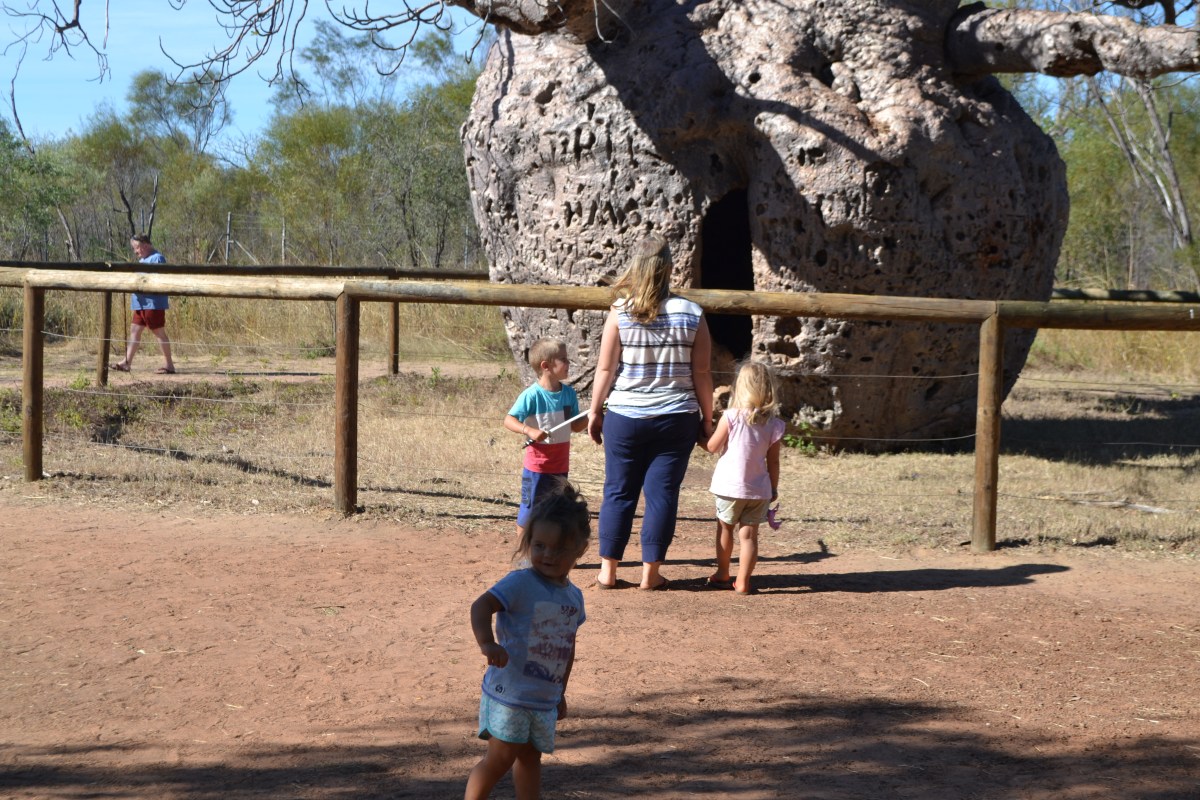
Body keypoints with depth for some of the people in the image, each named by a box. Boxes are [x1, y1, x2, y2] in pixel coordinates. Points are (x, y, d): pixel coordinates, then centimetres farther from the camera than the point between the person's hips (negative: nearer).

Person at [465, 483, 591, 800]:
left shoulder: (574, 596, 7)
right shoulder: (520, 583, -15)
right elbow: (481, 606, -27)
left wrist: (561, 693, 23)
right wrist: (486, 642, -45)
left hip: (545, 699, 7)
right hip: (509, 692, -7)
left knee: (530, 757, 17)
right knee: (500, 758, -5)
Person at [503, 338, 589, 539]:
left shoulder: (569, 393, 2)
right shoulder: (532, 395, -17)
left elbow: (575, 425, 9)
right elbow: (509, 420, -18)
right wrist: (529, 430, -33)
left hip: (560, 465, 6)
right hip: (537, 466, -6)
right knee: (530, 508, 2)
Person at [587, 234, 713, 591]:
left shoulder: (620, 313, -7)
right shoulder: (691, 315, -4)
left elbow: (605, 368, -4)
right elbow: (702, 374, -1)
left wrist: (595, 411, 7)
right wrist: (706, 419, 9)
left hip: (625, 418, 0)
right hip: (676, 419, 0)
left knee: (618, 493, 9)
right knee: (662, 494, 6)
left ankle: (607, 571, 13)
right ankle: (651, 573, 9)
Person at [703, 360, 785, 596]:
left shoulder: (732, 417, -11)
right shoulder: (774, 425, -2)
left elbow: (713, 447, -4)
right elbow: (773, 462, 3)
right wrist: (774, 488, 15)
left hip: (730, 486, -2)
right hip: (759, 489, 2)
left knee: (725, 528, 16)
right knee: (749, 534, 5)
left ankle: (722, 575, 27)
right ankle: (743, 582, 2)